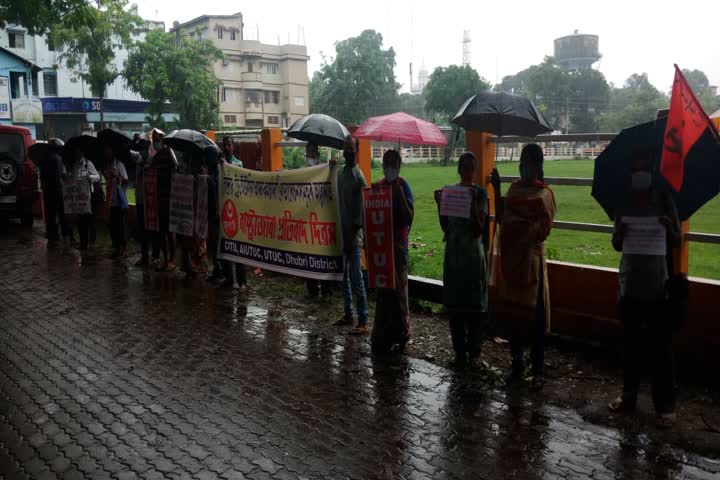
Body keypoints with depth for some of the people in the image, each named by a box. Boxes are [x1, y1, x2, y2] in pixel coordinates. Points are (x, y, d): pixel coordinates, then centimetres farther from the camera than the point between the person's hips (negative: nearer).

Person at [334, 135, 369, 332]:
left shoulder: (359, 176, -12)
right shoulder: (340, 172, 11)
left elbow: (361, 211, -14)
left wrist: (352, 236, -16)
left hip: (353, 235, -8)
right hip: (341, 232, 8)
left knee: (357, 280, -5)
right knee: (344, 277, 16)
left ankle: (363, 322, 1)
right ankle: (349, 315, 28)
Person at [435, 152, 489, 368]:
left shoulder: (480, 193, -4)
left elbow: (479, 229, -11)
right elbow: (445, 227, 3)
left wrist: (473, 204, -22)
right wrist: (439, 204, -9)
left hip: (473, 255, -3)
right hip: (453, 255, 3)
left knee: (474, 305, 2)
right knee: (454, 304, 6)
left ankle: (474, 351, 13)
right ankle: (459, 350, 17)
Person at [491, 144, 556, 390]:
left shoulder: (544, 194, -8)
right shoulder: (514, 187, 10)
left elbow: (543, 230, -12)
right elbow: (502, 219, 11)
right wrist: (497, 190, 5)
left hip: (531, 259, -6)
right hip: (511, 257, 6)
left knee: (534, 315, -1)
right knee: (513, 312, 11)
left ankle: (538, 371, 9)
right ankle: (517, 364, 25)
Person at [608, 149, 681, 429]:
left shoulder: (664, 200, -3)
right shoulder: (623, 202, 4)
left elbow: (677, 243, -1)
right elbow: (616, 245, 5)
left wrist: (669, 229, -22)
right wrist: (620, 233, -18)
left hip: (658, 284, -3)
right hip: (630, 282, 3)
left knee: (660, 345, 1)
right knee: (630, 342, 12)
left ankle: (666, 405, 10)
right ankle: (629, 395, 25)